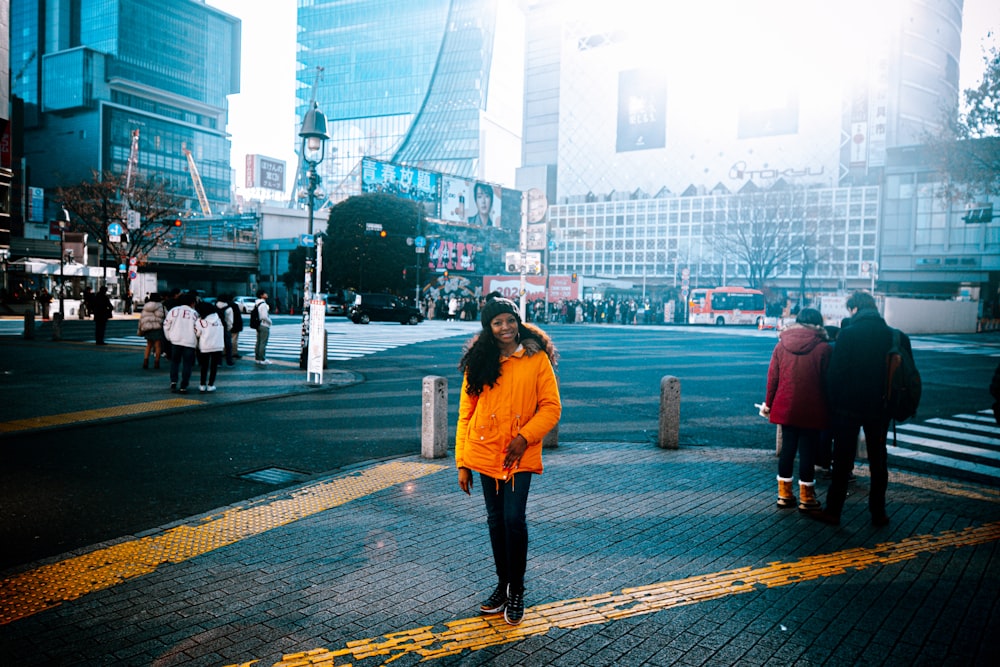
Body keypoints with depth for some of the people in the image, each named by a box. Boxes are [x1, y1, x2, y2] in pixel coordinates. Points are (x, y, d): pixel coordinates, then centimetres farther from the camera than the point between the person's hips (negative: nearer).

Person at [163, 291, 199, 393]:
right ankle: (183, 387, 0)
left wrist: (169, 337, 18)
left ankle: (173, 381, 6)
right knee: (187, 364, 4)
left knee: (175, 362, 19)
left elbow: (166, 325, 6)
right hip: (190, 342, -2)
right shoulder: (194, 313, -2)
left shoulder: (173, 311, 5)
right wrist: (197, 344, 9)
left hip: (175, 341, 2)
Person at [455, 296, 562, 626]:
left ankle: (516, 592, 11)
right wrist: (462, 462, 1)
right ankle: (502, 584, 30)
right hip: (486, 453, 3)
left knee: (514, 518, -9)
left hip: (520, 456, -2)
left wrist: (525, 437, -17)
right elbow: (466, 414, 4)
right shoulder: (479, 363, 3)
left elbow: (551, 407, -3)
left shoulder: (537, 359, -2)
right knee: (495, 520, 12)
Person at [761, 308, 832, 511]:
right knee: (808, 450, 4)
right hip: (811, 410, -3)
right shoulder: (823, 348, -8)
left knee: (787, 448, 12)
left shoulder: (781, 345, 2)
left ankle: (784, 494, 19)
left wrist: (769, 403, 13)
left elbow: (772, 377, 4)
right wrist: (829, 408, 4)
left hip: (785, 408, 3)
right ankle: (806, 498, 12)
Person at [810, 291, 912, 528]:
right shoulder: (896, 337, 1)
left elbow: (835, 372, -13)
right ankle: (878, 513, 21)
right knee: (878, 461, 14)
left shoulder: (847, 334, -11)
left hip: (848, 407, -3)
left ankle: (833, 511, 9)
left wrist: (833, 402, -3)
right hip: (880, 408, 3)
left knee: (843, 461, 4)